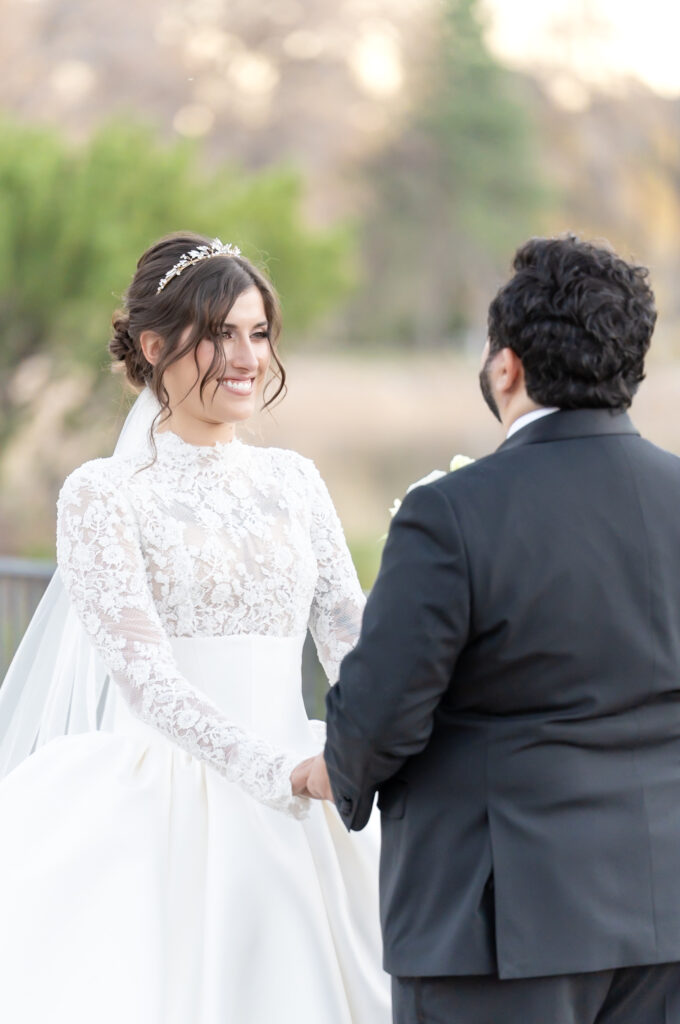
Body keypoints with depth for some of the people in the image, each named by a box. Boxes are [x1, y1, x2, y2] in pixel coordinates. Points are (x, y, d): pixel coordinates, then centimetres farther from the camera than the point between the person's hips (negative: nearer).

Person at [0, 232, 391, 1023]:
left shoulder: (293, 482, 12)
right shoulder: (104, 494, -3)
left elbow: (353, 640, 7)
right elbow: (143, 673, -13)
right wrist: (286, 770, -25)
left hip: (288, 826, 4)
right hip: (164, 814, -4)